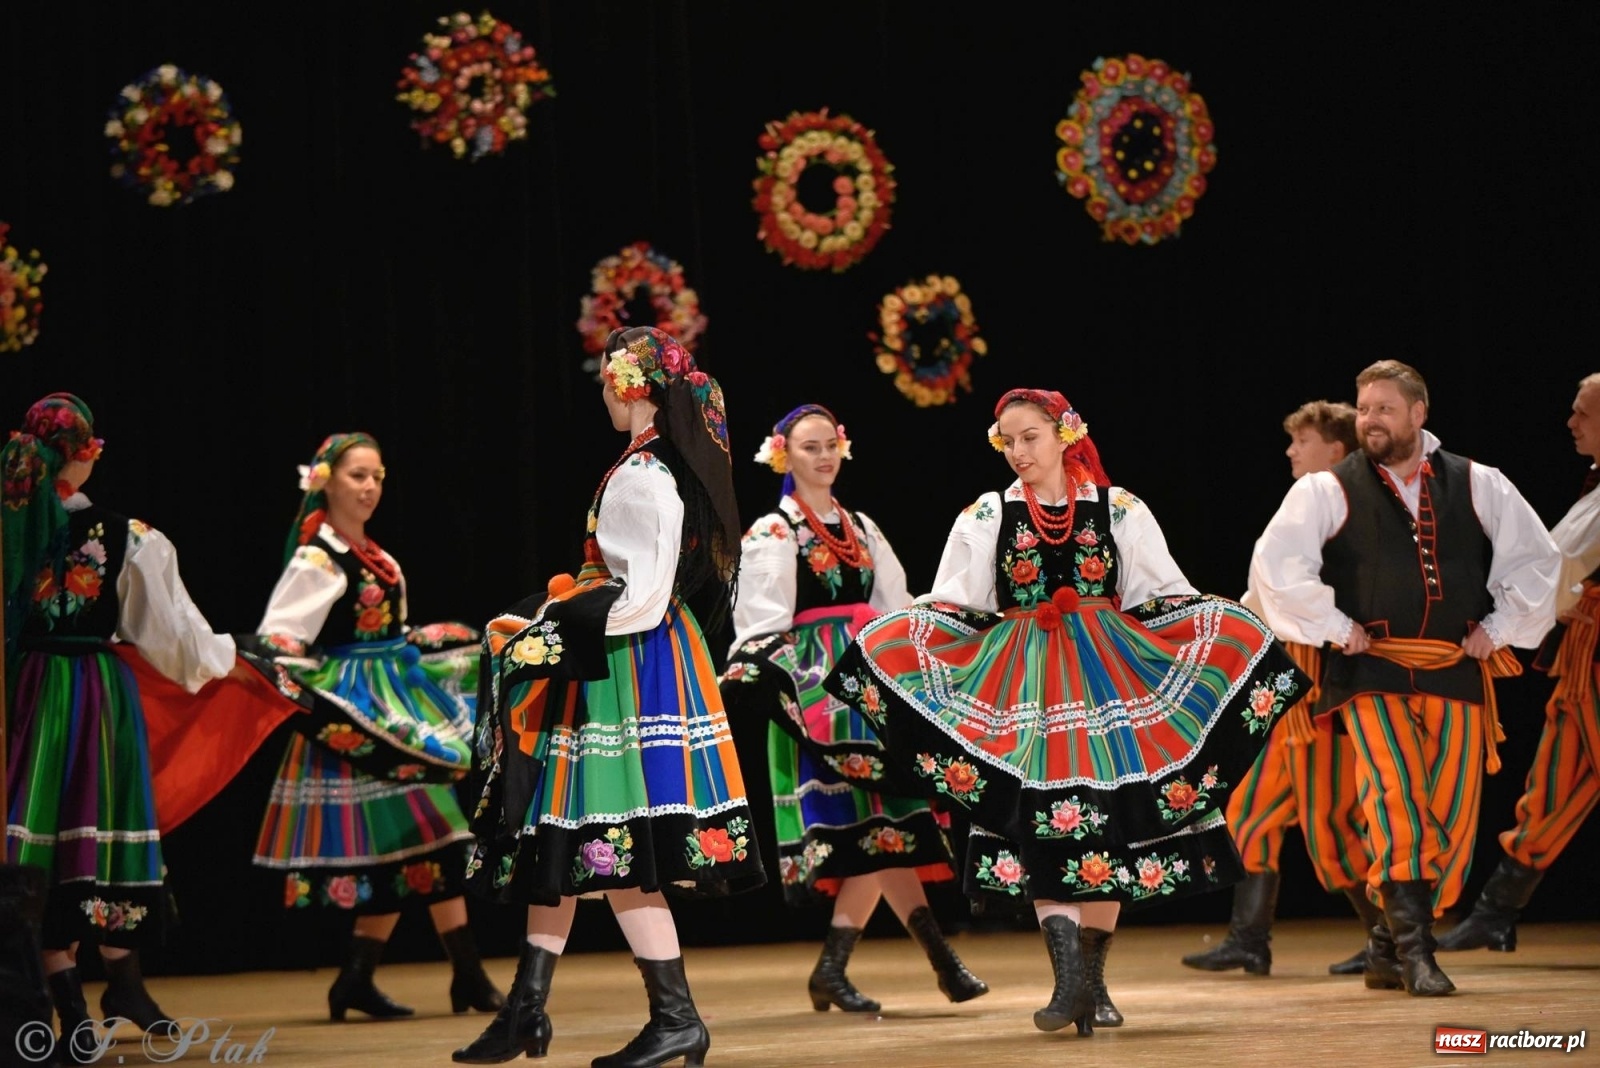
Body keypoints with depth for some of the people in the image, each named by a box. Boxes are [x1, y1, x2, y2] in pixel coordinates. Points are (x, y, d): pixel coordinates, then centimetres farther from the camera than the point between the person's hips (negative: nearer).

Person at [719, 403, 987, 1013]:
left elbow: (894, 608, 19)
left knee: (881, 827, -2)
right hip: (816, 684, -6)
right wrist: (773, 691, -19)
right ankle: (942, 961, -14)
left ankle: (832, 971, 3)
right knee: (875, 825, -13)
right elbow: (762, 626, -7)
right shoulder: (771, 535, 1)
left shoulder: (861, 528, 18)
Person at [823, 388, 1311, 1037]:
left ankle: (1091, 980, 11)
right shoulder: (986, 518, 6)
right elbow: (949, 610, 4)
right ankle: (1070, 977, -18)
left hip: (1106, 679, 1)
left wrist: (1228, 636, -9)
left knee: (1107, 821, 0)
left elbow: (1166, 596, 6)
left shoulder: (1118, 510, 6)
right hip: (1023, 685, -1)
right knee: (1043, 822, -13)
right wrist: (885, 645, -12)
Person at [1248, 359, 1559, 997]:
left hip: (1456, 672, 3)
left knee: (1452, 816, -1)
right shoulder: (1328, 490, 1)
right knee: (1396, 797, -22)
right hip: (1372, 674, -3)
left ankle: (1390, 947, 13)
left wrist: (1498, 628, 5)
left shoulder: (1477, 486, 9)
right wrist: (1335, 628, -9)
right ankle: (1413, 950, -18)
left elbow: (1537, 558, 14)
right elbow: (1274, 563, -9)